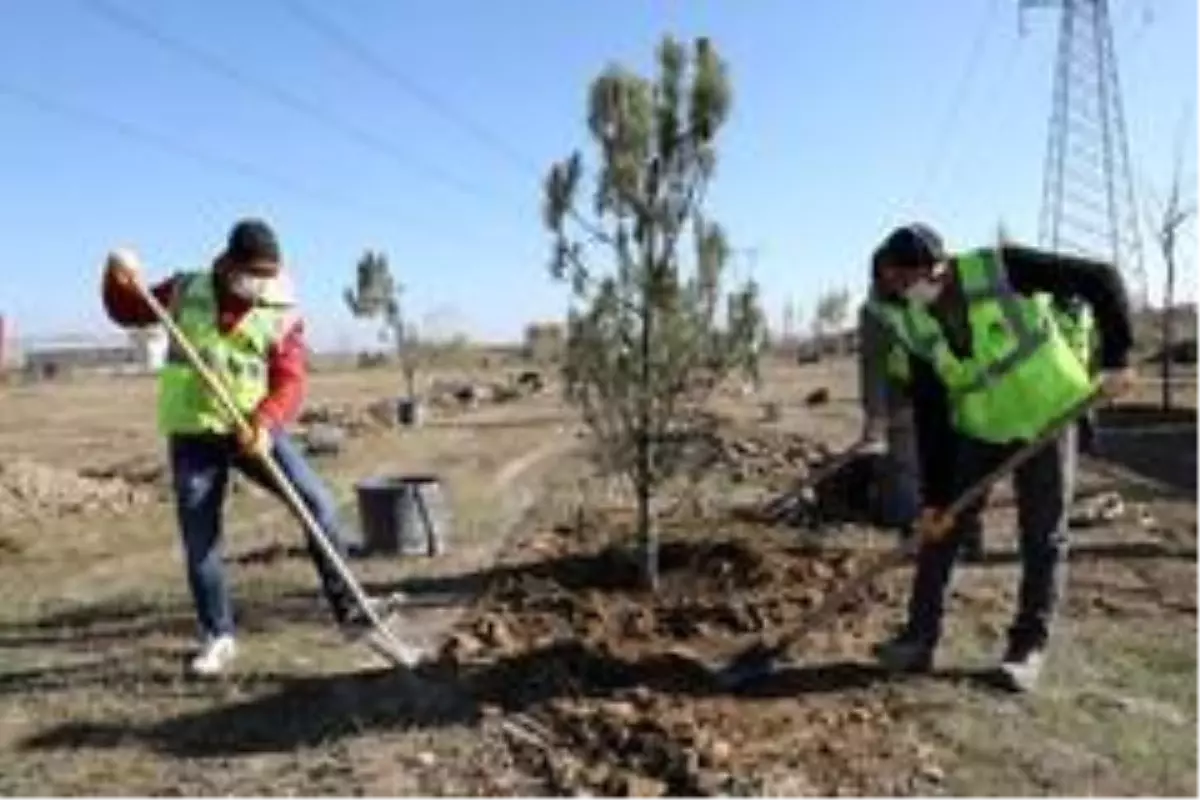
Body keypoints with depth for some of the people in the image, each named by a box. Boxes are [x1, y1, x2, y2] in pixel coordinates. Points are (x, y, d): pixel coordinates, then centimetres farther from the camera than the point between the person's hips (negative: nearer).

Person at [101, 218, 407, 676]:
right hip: (192, 434, 1)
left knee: (318, 504, -15)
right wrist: (120, 280, -8)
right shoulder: (186, 291, 2)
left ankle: (349, 613, -5)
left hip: (253, 430, -1)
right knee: (199, 540, 4)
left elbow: (291, 381, -12)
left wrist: (265, 422, -30)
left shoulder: (283, 313, -4)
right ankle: (218, 637, 22)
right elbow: (127, 313, 14)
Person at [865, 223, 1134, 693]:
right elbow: (930, 420, -7)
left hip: (1046, 419, -3)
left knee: (1042, 539, 3)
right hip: (978, 431, 4)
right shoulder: (918, 332, -8)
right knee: (941, 529, 1)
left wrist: (1116, 358, -24)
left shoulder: (1000, 270, -21)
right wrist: (933, 497, -8)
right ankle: (919, 638, 11)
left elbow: (1102, 280, -17)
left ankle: (1028, 647, 16)